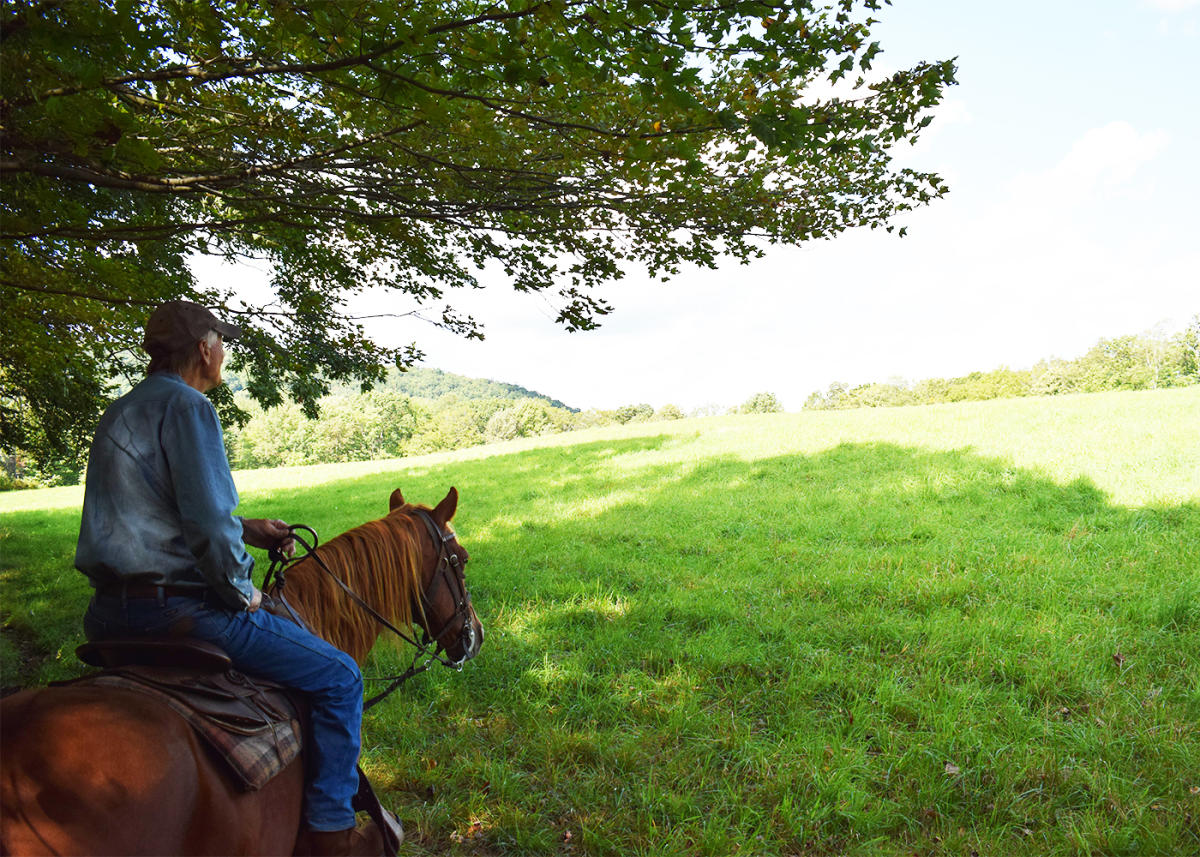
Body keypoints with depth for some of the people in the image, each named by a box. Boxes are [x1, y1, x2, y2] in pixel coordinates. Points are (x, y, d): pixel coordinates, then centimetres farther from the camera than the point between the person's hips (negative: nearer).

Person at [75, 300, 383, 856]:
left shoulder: (119, 413, 17)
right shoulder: (187, 405, -14)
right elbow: (209, 524, -23)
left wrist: (245, 529, 20)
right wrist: (243, 593, -7)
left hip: (108, 612, 11)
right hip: (173, 605, -10)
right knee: (338, 677, -3)